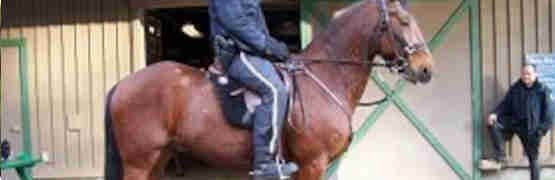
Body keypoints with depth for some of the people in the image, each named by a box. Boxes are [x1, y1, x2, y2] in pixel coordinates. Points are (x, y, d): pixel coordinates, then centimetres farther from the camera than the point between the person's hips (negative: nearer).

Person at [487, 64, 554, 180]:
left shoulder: (543, 90, -5)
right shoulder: (515, 88, 6)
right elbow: (505, 104, 7)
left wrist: (542, 129, -16)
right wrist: (495, 114, -13)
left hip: (532, 129, -3)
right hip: (515, 122, 3)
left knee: (533, 158, 4)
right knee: (493, 125, -19)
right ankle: (500, 156, -8)